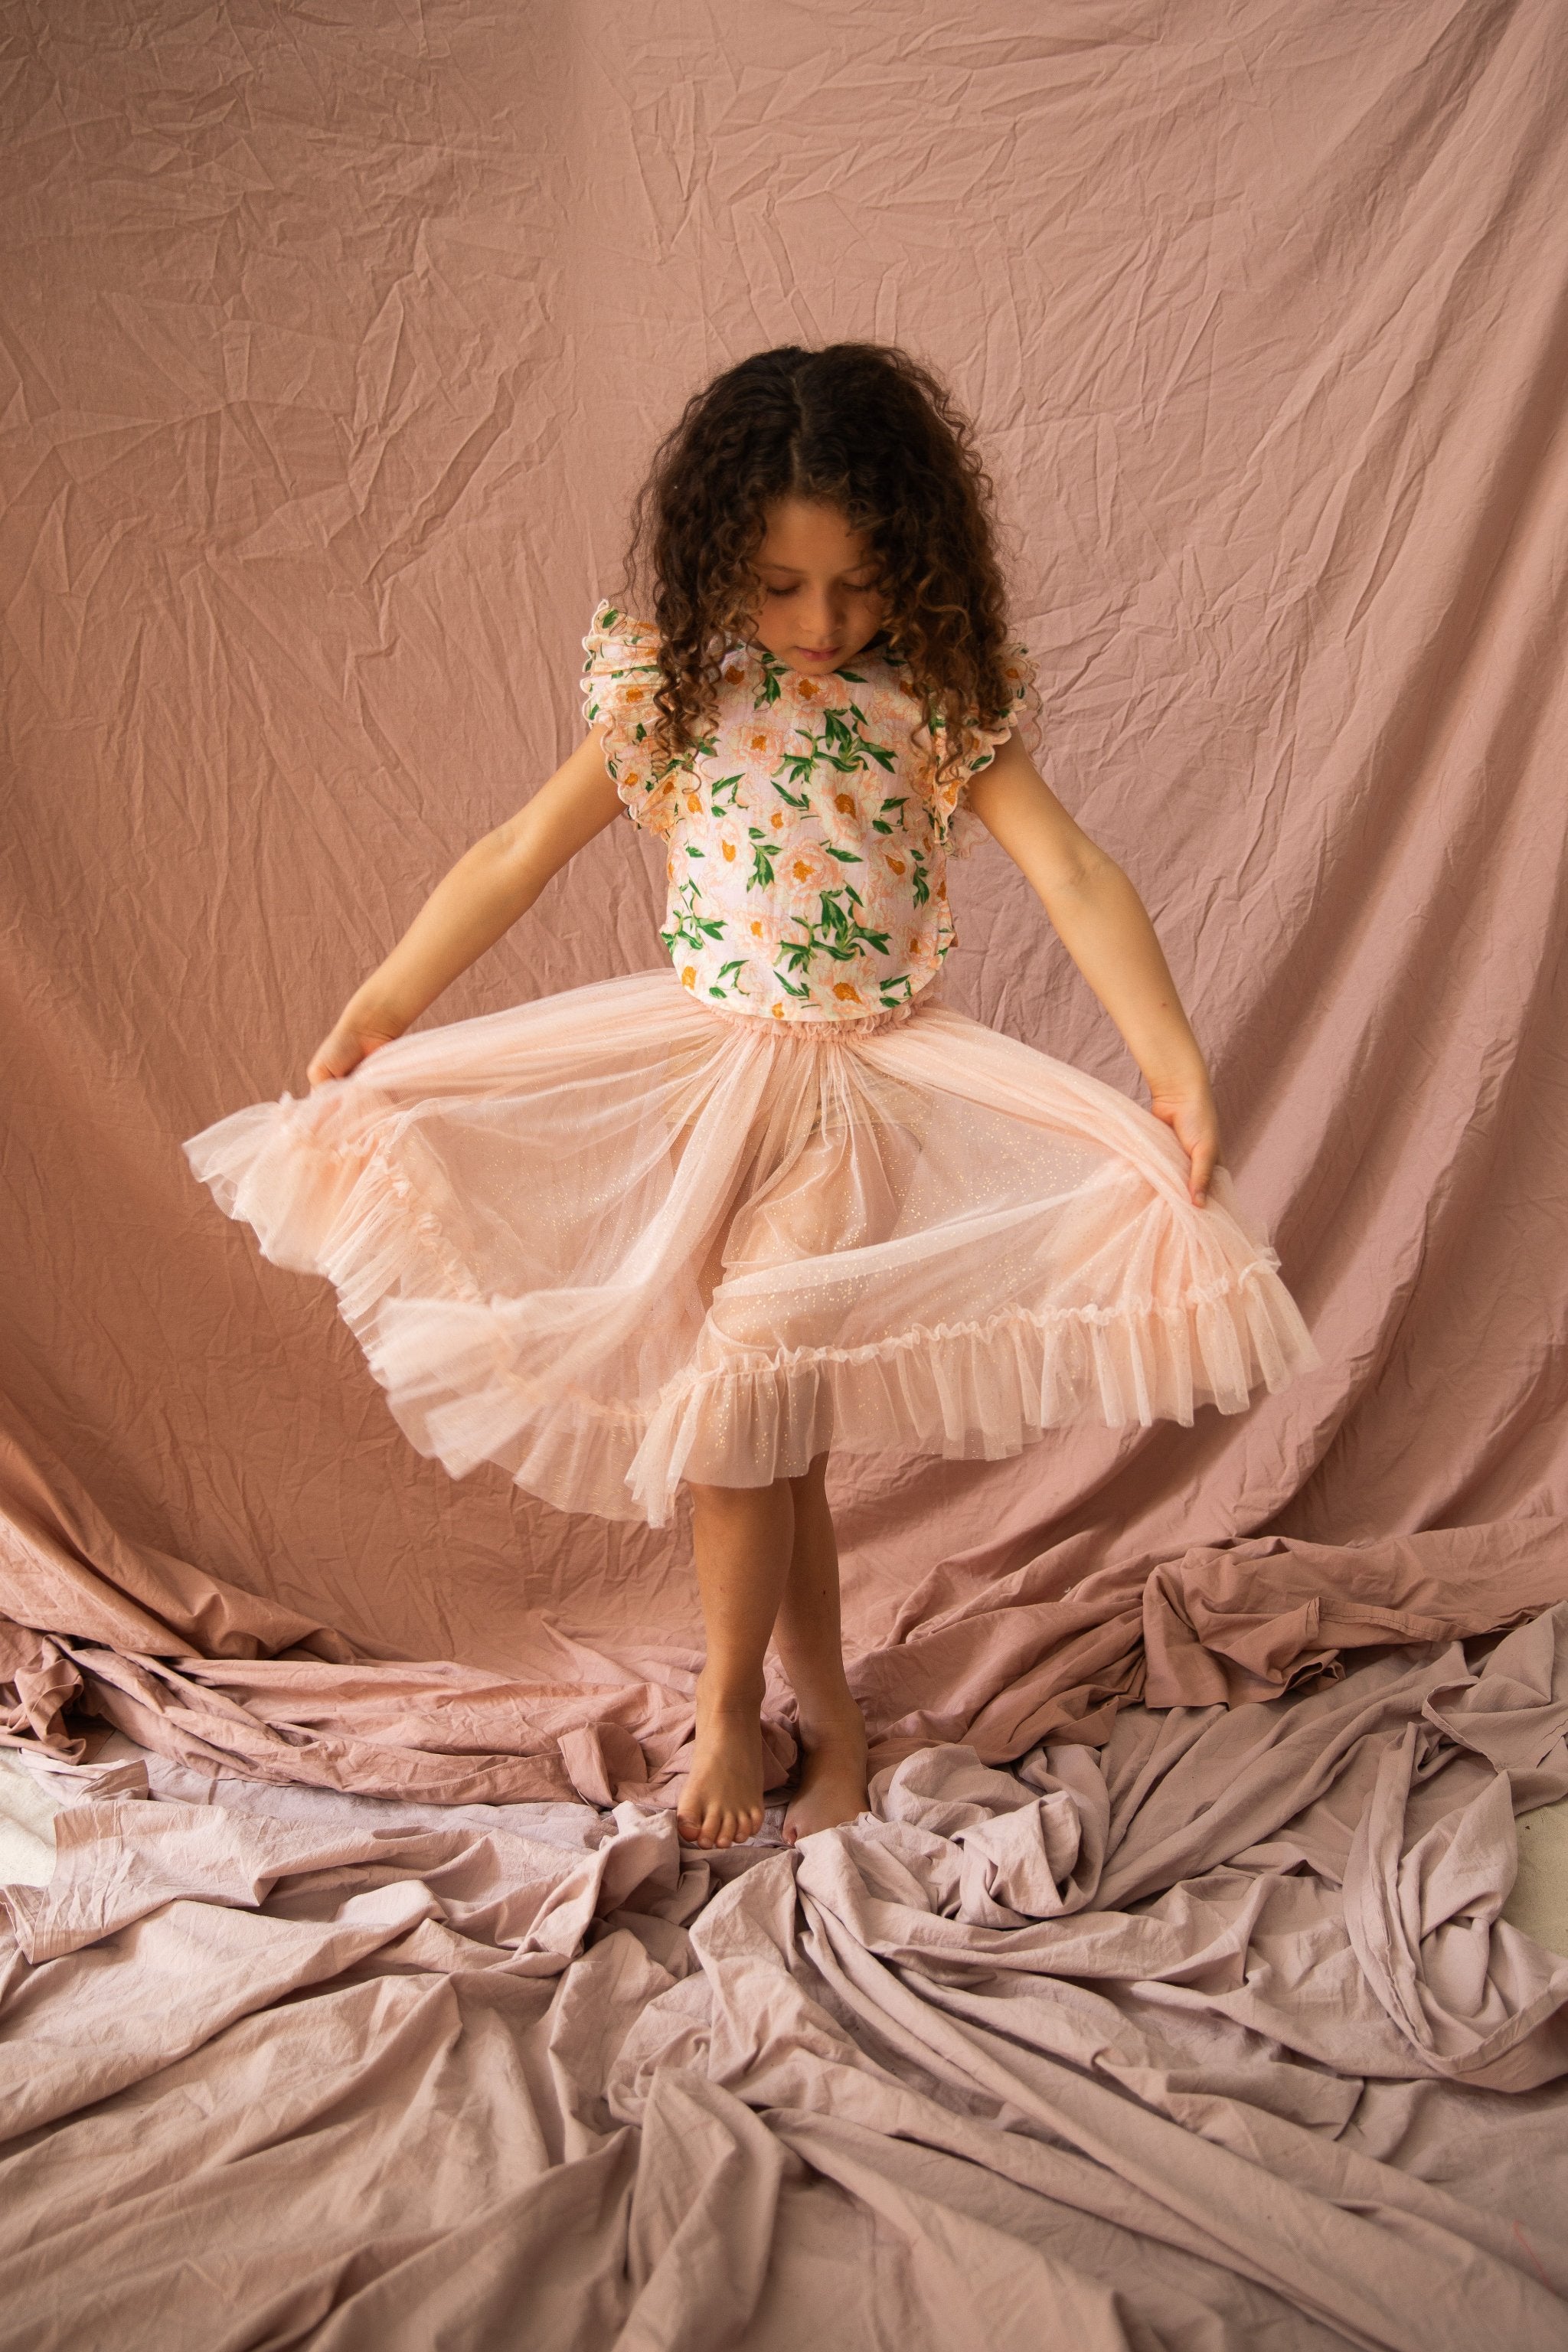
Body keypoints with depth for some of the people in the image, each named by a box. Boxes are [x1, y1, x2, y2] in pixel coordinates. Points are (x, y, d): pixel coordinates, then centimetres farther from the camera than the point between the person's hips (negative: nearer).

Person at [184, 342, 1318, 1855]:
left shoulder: (942, 708, -6)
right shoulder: (671, 694, -1)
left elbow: (1073, 878, -13)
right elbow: (514, 861, 2)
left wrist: (1172, 1062, -25)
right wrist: (372, 1018, 1)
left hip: (864, 1095, -2)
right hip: (700, 1071, 2)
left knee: (741, 1406, -11)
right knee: (759, 1435, 4)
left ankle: (730, 1703, 13)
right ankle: (828, 1715, 23)